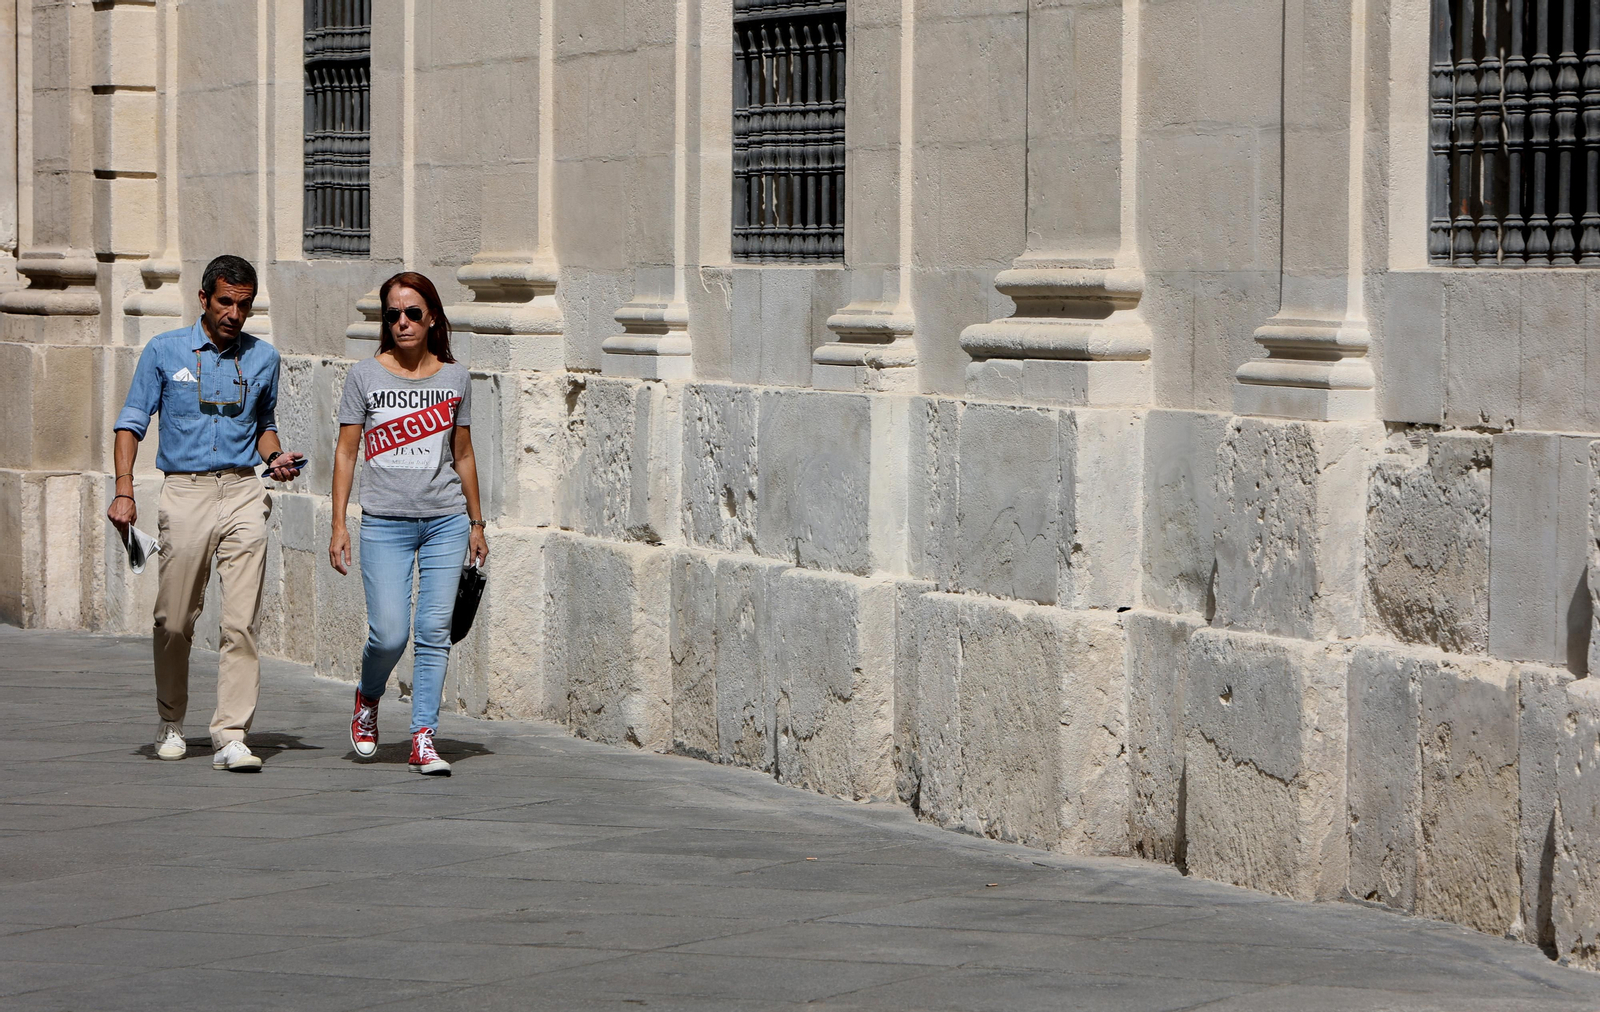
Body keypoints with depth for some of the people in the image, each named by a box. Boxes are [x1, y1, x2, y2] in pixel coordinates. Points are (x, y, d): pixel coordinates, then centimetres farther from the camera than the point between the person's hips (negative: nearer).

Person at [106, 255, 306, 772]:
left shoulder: (263, 357, 12)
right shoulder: (164, 352, 6)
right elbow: (132, 422, 6)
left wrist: (275, 457, 3)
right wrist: (124, 490, -6)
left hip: (243, 492, 1)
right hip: (185, 491, -1)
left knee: (241, 622, -10)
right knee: (174, 621, 4)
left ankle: (231, 736, -12)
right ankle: (171, 722, 26)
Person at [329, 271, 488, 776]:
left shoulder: (454, 377, 8)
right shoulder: (365, 375, 3)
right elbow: (346, 452, 4)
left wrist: (476, 524, 15)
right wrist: (338, 524, -2)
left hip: (446, 520, 2)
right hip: (385, 521, -2)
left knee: (435, 630, -4)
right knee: (389, 634, -8)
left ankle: (424, 738, 1)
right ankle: (367, 700, 23)